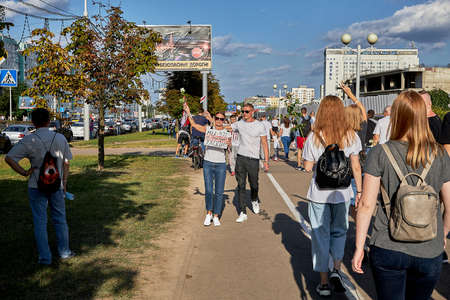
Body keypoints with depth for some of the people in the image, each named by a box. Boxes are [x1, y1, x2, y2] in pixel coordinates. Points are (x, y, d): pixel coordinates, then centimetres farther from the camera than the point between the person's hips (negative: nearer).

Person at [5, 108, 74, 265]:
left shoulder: (28, 140, -9)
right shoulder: (60, 138, -2)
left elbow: (9, 158, -13)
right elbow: (66, 164, 3)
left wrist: (23, 172, -5)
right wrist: (64, 183, 11)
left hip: (36, 187, -2)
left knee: (40, 222, 7)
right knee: (60, 219, 15)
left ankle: (45, 257, 10)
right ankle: (64, 252, 24)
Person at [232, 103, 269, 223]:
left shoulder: (260, 126, -3)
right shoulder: (239, 124, 5)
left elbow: (264, 144, -1)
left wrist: (266, 161, -5)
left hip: (254, 159, -2)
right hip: (241, 158, 2)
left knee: (254, 185, 11)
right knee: (241, 186, 0)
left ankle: (255, 201, 43)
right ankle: (242, 213, 5)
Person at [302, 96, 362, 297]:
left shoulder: (314, 137, -10)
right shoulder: (351, 136, -5)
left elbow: (307, 166, -5)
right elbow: (356, 167, 0)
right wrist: (359, 191, 8)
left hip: (319, 193, -1)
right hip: (342, 192, 2)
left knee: (320, 235, 9)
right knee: (339, 231, 21)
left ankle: (324, 283, 14)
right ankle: (336, 270, 7)